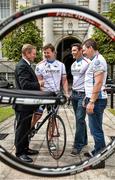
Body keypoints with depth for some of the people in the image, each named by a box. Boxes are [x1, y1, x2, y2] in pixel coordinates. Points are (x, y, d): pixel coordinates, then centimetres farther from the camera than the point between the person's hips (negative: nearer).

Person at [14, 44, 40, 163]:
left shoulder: (25, 65, 15)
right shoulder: (22, 66, -18)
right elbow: (25, 85, -29)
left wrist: (38, 84, 3)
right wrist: (39, 84, -19)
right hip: (22, 104, -10)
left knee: (26, 127, 18)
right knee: (21, 128, 1)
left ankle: (25, 148, 31)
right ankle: (19, 153, 12)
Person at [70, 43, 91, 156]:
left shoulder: (87, 62, -10)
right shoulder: (73, 64, 15)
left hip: (83, 94, -8)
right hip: (74, 94, 8)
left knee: (80, 119, -10)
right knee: (79, 119, 13)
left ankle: (78, 145, -2)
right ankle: (83, 140, 27)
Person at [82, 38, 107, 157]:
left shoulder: (98, 60, -14)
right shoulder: (95, 60, 18)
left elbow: (98, 83, -22)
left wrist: (91, 102, -22)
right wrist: (89, 99, 21)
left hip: (96, 100, -10)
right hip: (93, 99, 10)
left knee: (96, 129, -3)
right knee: (95, 128, 17)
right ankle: (97, 151, 28)